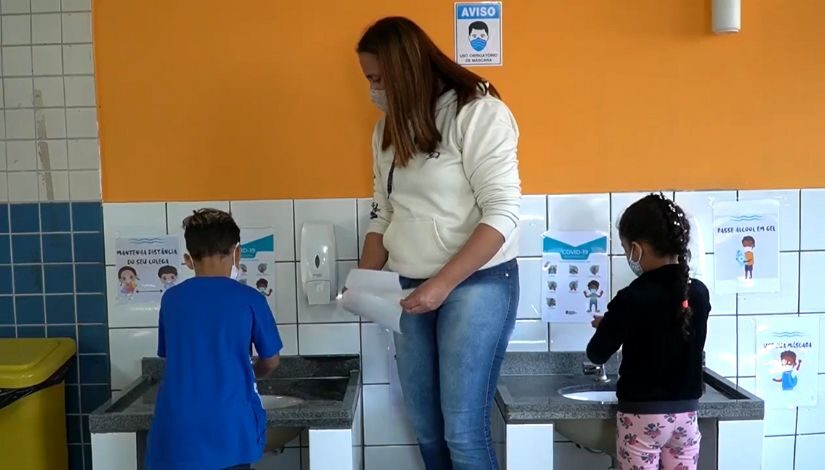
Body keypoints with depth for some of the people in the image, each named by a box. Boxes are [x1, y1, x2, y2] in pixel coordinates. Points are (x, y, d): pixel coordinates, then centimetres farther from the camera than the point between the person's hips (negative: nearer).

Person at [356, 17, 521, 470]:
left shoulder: (478, 113, -11)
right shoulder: (388, 128, 11)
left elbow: (501, 215, -17)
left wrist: (443, 284, -21)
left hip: (477, 283, -6)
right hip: (411, 289, 7)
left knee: (463, 430, -5)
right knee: (425, 427, 10)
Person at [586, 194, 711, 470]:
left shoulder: (631, 299, -18)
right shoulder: (699, 293, -2)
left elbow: (597, 355, -7)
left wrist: (606, 327, 13)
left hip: (643, 415, -5)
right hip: (686, 413, 5)